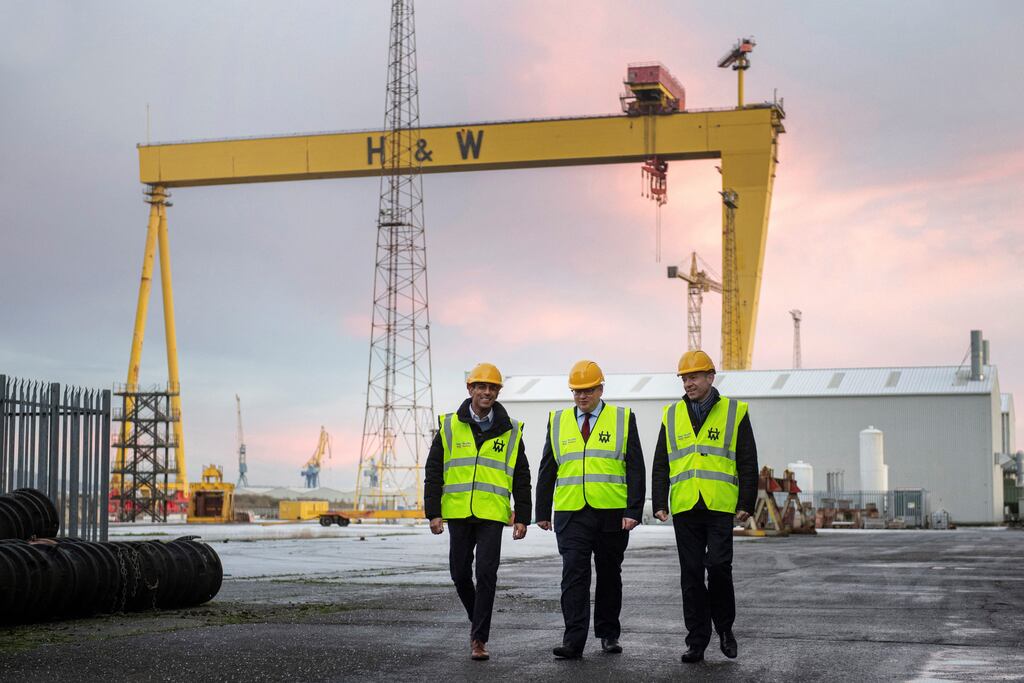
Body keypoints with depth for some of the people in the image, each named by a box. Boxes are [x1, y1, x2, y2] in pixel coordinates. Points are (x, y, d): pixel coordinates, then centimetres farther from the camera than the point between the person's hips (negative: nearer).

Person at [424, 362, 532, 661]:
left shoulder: (510, 431, 5)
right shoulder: (449, 426, 4)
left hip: (493, 514, -1)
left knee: (486, 574, -8)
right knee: (460, 573, 8)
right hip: (457, 512, 1)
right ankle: (477, 618, 33)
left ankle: (479, 638, -2)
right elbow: (433, 471, 5)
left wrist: (522, 518, 3)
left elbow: (521, 478, 9)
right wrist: (433, 512, -1)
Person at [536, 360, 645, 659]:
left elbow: (635, 469, 0)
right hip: (572, 514, 1)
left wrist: (634, 511, -9)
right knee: (574, 574, -9)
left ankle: (609, 635, 24)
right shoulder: (558, 422, 10)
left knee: (609, 575, 11)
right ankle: (573, 641, -11)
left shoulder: (623, 419, 3)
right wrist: (543, 512, 11)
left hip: (612, 513, -1)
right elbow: (547, 470, 14)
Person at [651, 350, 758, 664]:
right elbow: (660, 465, 13)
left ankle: (724, 627, 11)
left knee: (718, 566, -12)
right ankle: (697, 641, 10)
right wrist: (659, 503, 4)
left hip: (721, 507, -3)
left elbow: (747, 462, 3)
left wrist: (746, 503, -4)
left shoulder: (735, 412, 4)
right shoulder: (672, 416, 12)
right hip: (685, 508, 3)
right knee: (691, 574, 4)